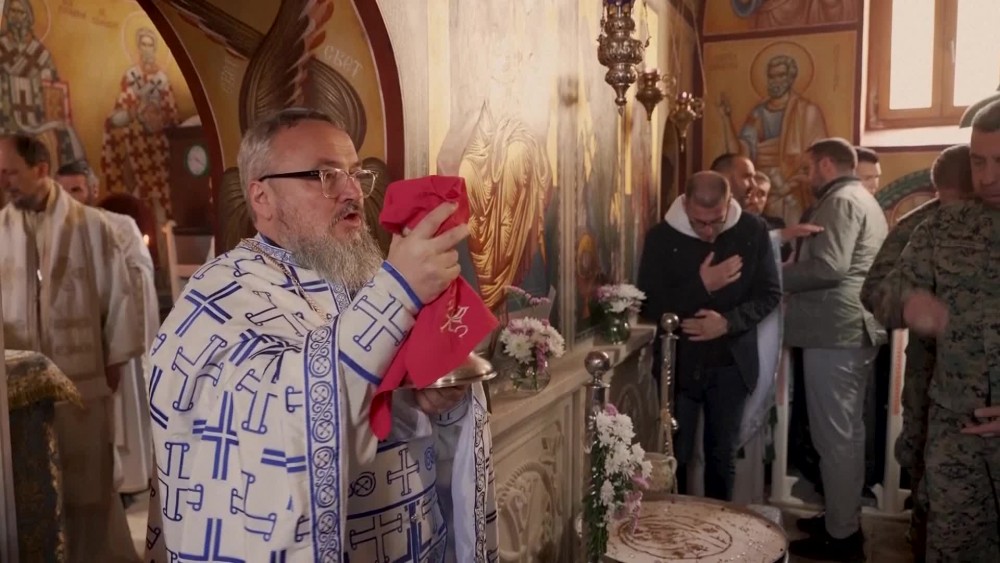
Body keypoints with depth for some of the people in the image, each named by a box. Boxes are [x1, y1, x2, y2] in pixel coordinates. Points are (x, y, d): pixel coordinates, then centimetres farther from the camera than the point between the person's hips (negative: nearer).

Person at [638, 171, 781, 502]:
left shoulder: (753, 231, -5)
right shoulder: (661, 237, -9)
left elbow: (770, 294, -1)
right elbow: (649, 306, -11)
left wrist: (729, 322, -18)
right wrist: (701, 286, -23)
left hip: (732, 363, 2)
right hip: (680, 363, -1)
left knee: (723, 455, 14)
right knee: (676, 455, 6)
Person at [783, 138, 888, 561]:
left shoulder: (840, 201, -11)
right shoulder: (864, 201, 22)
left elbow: (829, 266, -23)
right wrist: (794, 264, 17)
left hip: (834, 331, -11)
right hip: (856, 329, 11)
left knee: (833, 434, -4)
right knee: (847, 431, 16)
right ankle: (845, 519, 26)